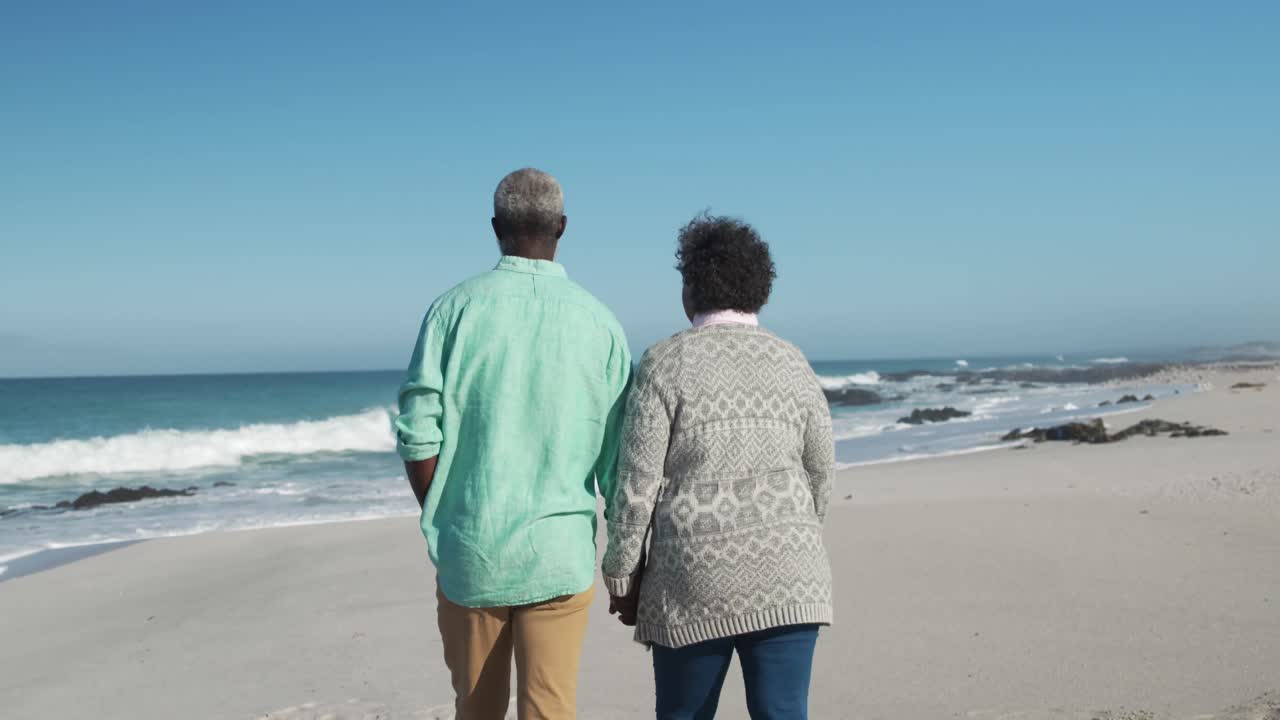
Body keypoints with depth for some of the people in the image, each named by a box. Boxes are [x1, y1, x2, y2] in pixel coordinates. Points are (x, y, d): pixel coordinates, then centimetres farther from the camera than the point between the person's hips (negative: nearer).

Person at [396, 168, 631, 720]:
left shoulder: (455, 309, -4)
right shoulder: (598, 322, -1)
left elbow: (418, 435, -7)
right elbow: (619, 457, -1)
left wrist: (439, 519, 9)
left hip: (469, 552, 1)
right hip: (560, 556, -1)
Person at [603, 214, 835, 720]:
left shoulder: (666, 362, -6)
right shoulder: (792, 364, 6)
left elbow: (638, 481, -9)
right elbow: (819, 473, 12)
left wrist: (622, 576, 0)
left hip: (697, 582, -2)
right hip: (783, 576, 3)